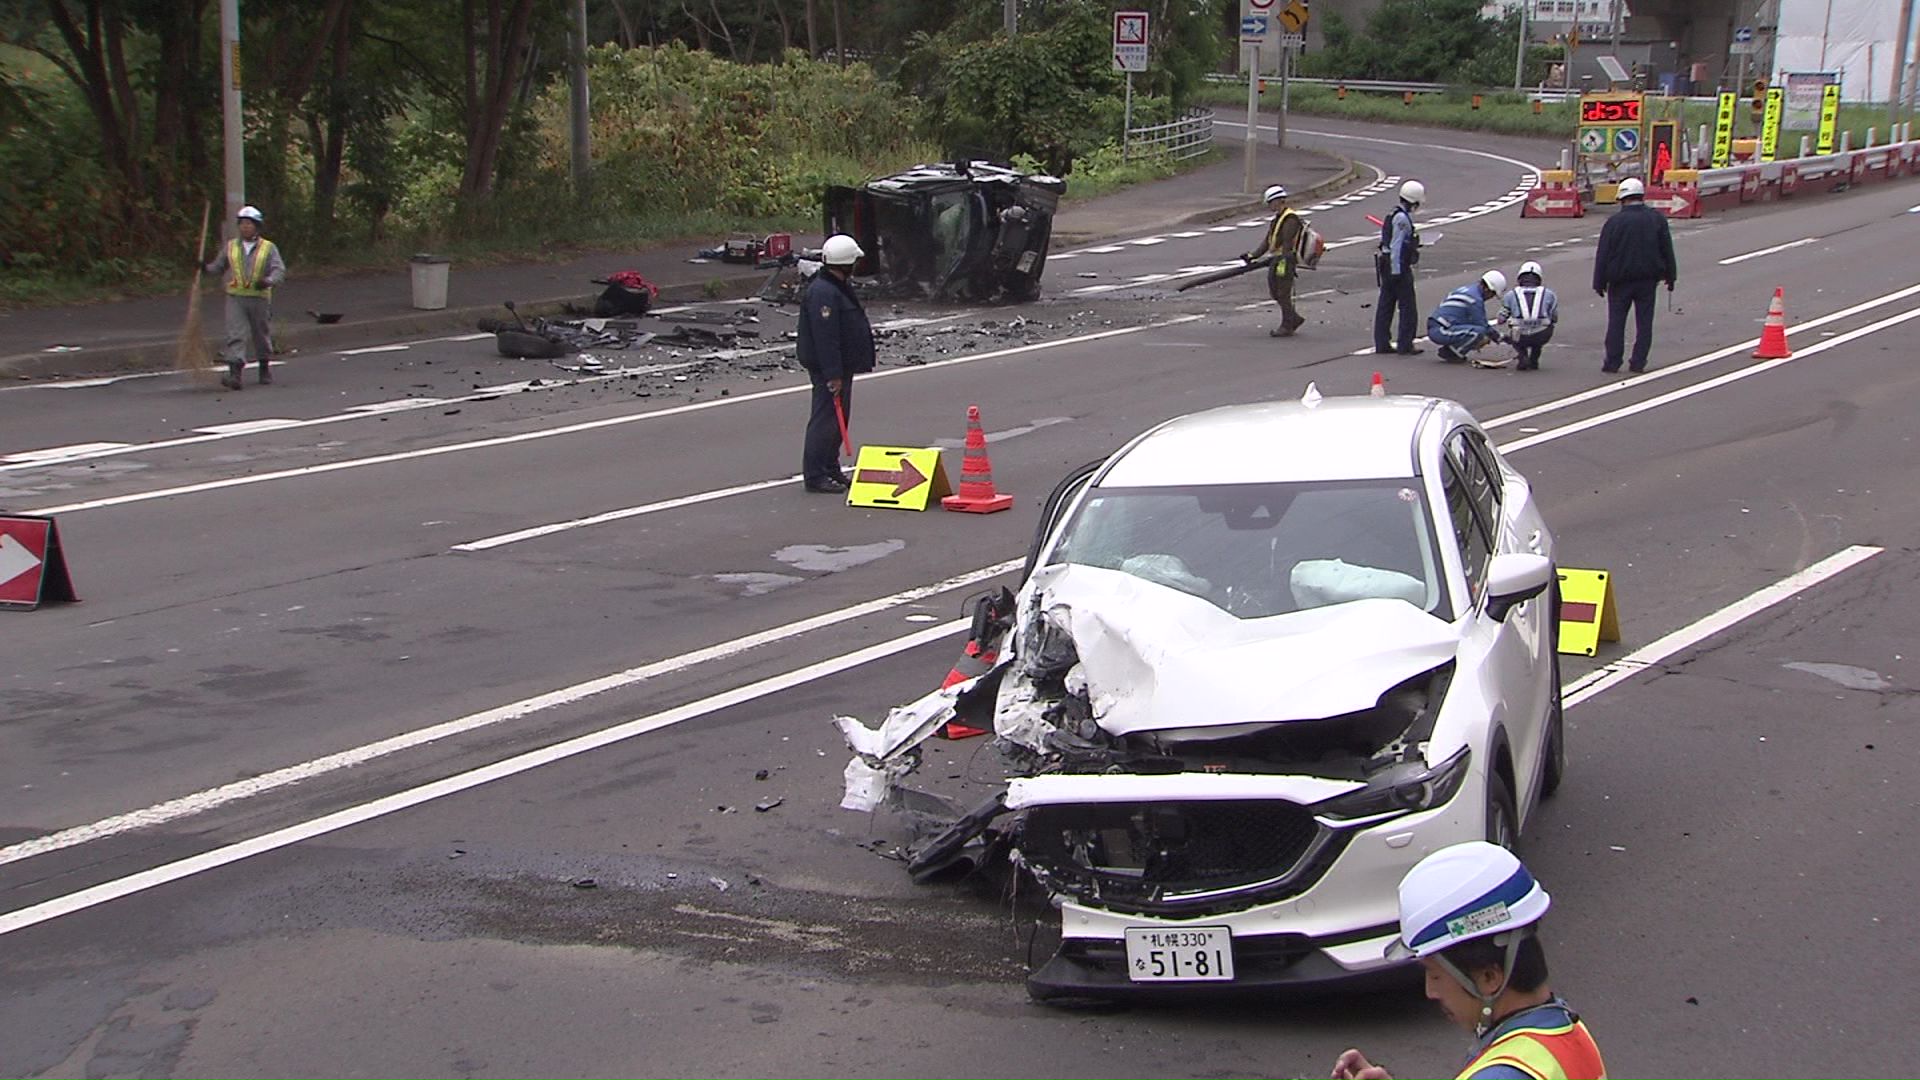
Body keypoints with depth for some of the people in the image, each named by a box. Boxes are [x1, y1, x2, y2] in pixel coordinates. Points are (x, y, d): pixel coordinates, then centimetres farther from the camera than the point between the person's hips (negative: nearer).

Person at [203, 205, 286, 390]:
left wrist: (268, 281, -28)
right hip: (235, 298, 0)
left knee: (262, 335, 14)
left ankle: (264, 369, 34)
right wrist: (204, 268, -4)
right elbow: (218, 267, 16)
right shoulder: (230, 246, 9)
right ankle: (234, 373, -23)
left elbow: (280, 270, -9)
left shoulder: (269, 248, 1)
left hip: (260, 298, 0)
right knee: (236, 335, -13)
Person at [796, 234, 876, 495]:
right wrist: (833, 374, -27)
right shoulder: (823, 292, -21)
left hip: (841, 366, 11)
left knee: (838, 419, 16)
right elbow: (825, 337, -26)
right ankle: (815, 476, -5)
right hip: (828, 368, -11)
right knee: (826, 419, -8)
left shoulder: (838, 287, 15)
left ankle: (831, 470, 24)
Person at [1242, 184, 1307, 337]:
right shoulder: (1278, 218, 17)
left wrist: (1284, 263, -26)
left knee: (1284, 294, -4)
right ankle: (1294, 318, 25)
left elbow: (1287, 244, -21)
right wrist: (1252, 255, 9)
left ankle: (1287, 327, 5)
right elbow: (1267, 241, 17)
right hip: (1277, 259, 10)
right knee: (1274, 292, 13)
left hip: (1286, 259, -10)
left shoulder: (1291, 219, -14)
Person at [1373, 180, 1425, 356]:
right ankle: (1405, 346, 0)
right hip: (1398, 267, -10)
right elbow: (1396, 246, -20)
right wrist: (1396, 271, -19)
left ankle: (1381, 344, 14)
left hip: (1386, 266, 10)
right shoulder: (1402, 218, -17)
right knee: (1408, 308, -2)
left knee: (1385, 306, 11)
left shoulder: (1393, 214, 13)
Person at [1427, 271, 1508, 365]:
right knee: (1478, 332, -23)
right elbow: (1482, 326, -9)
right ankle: (1451, 353, -8)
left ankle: (1447, 350, 10)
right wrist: (1498, 337, 6)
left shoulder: (1466, 289, 18)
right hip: (1440, 332, -10)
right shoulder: (1475, 298, -13)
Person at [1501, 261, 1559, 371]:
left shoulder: (1511, 295, 15)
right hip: (1541, 337, 1)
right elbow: (1554, 319, 22)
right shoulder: (1549, 294, 16)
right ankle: (1534, 361, 26)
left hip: (1520, 338, -1)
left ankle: (1523, 357, 11)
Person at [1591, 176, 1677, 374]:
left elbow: (1602, 255, -6)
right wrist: (1670, 276, 14)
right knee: (1644, 321, 8)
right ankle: (1638, 362, 6)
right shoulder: (1657, 219, 1)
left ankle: (1612, 362, 3)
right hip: (1648, 279, 2)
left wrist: (1600, 283, 0)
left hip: (1620, 280, -2)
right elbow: (1667, 250, 6)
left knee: (1616, 322, 5)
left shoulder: (1614, 222, -8)